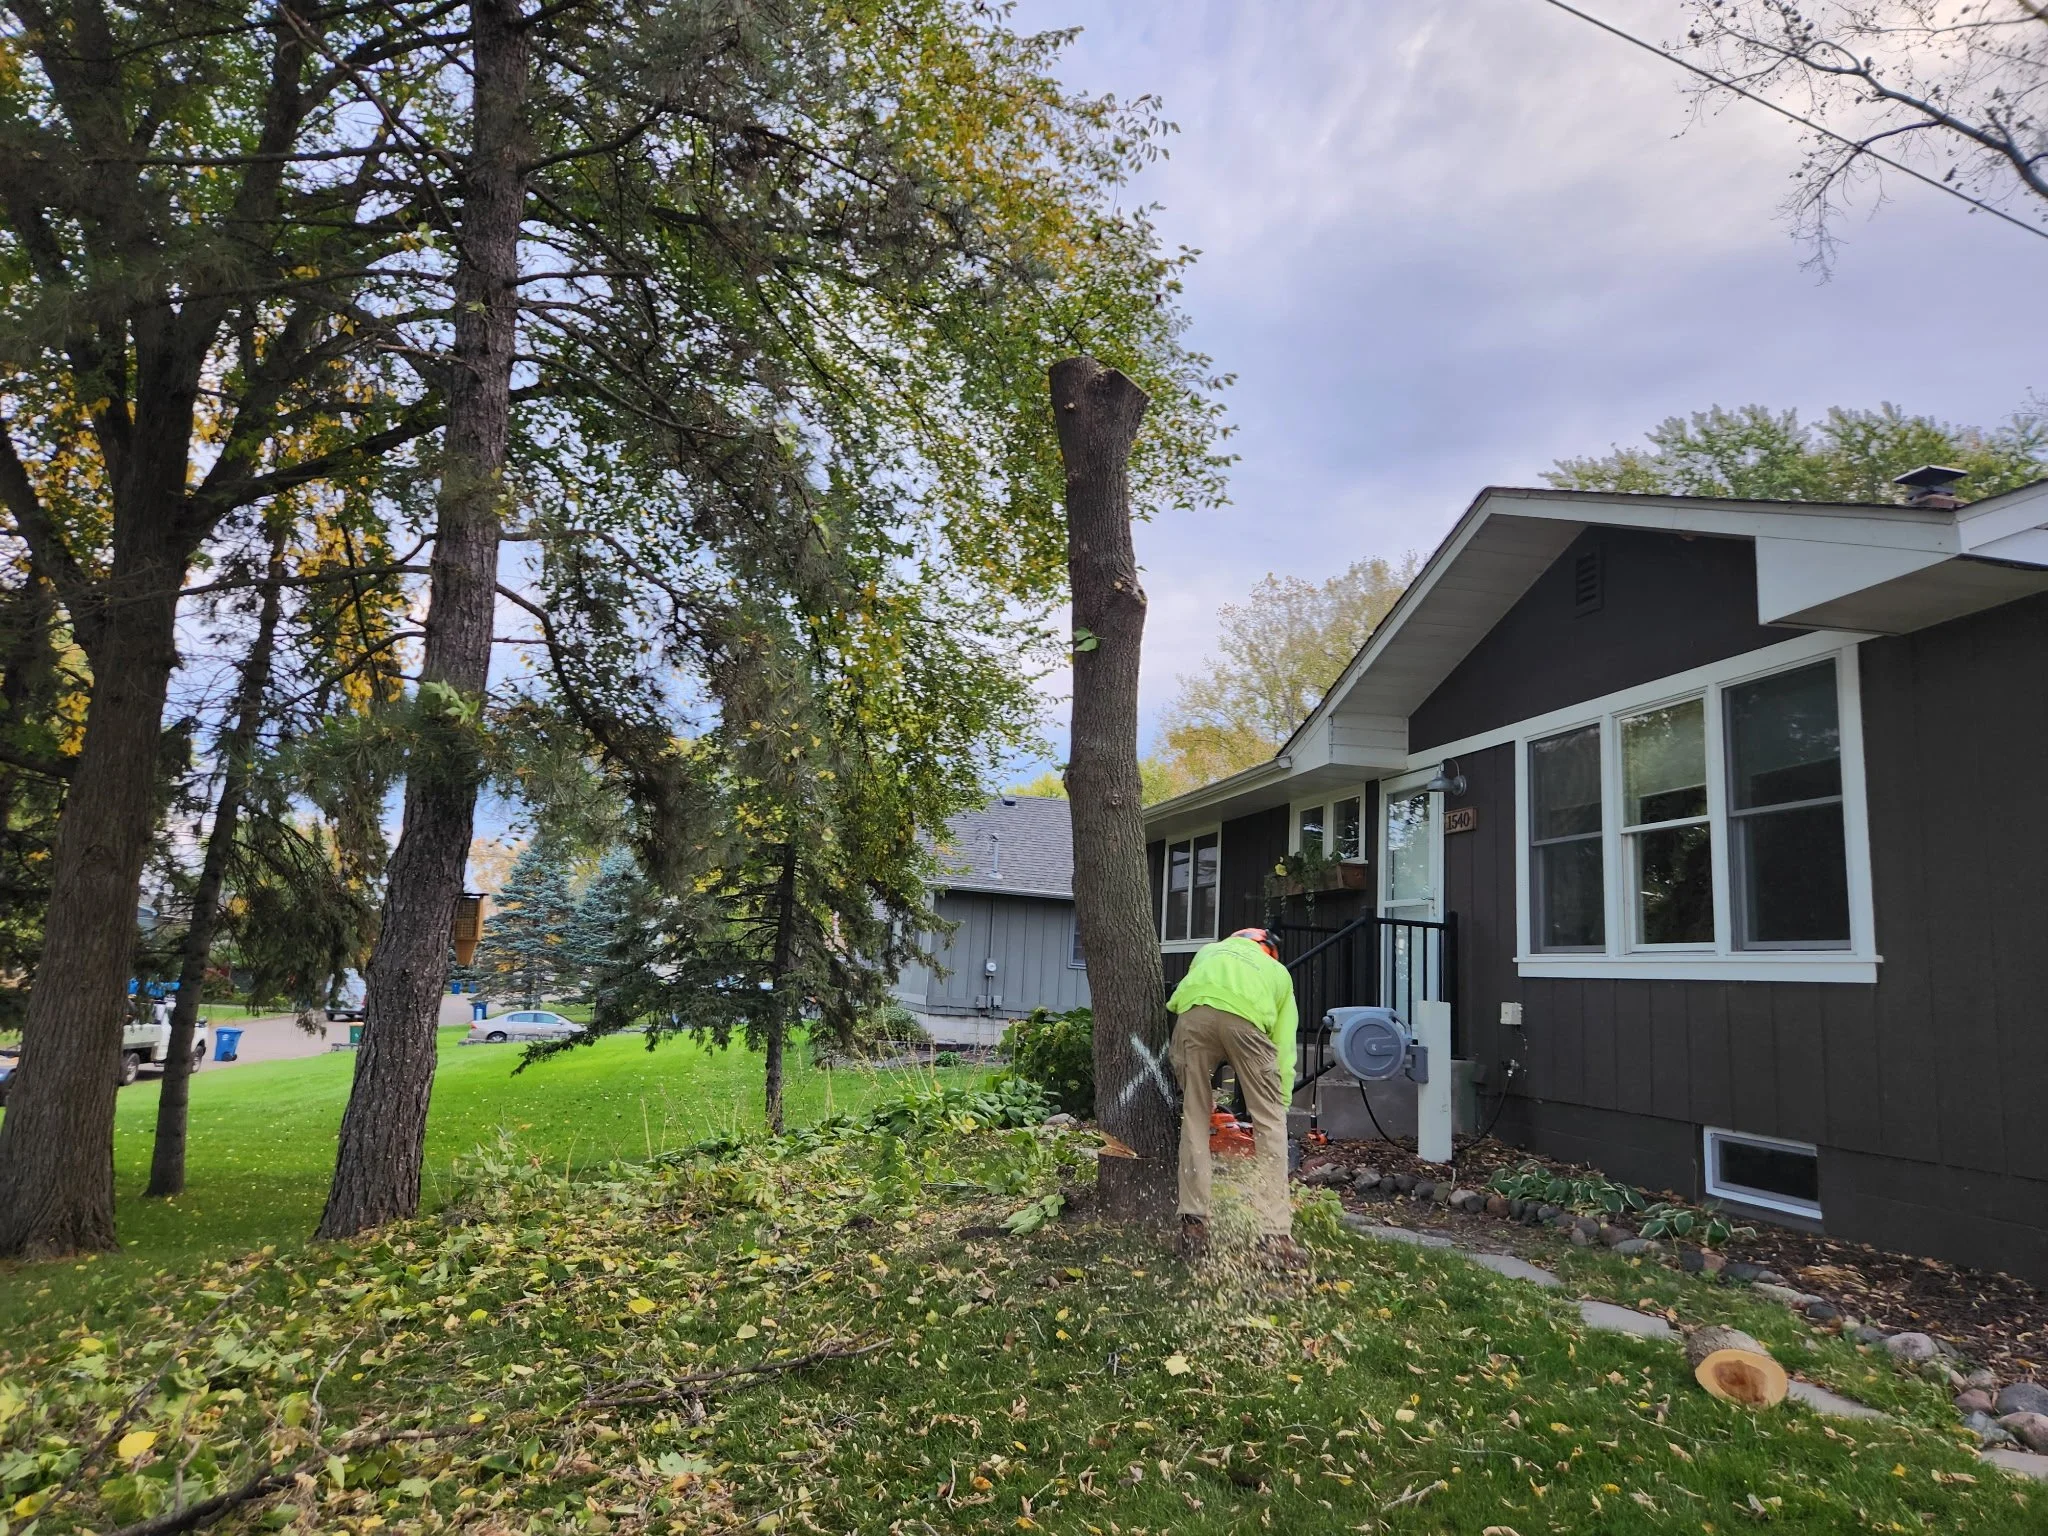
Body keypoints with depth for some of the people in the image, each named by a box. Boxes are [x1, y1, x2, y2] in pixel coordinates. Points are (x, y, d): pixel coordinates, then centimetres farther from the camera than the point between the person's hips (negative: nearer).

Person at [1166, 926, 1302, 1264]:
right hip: (1246, 1016, -1)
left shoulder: (1210, 951, 43)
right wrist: (1279, 1106, 28)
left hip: (1194, 1013, 1)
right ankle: (1276, 1234, 8)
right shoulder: (1278, 973, 38)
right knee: (1269, 1125, 11)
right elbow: (1284, 1050, 27)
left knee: (1195, 1118, 16)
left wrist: (1200, 1084, 37)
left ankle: (1193, 1224, 16)